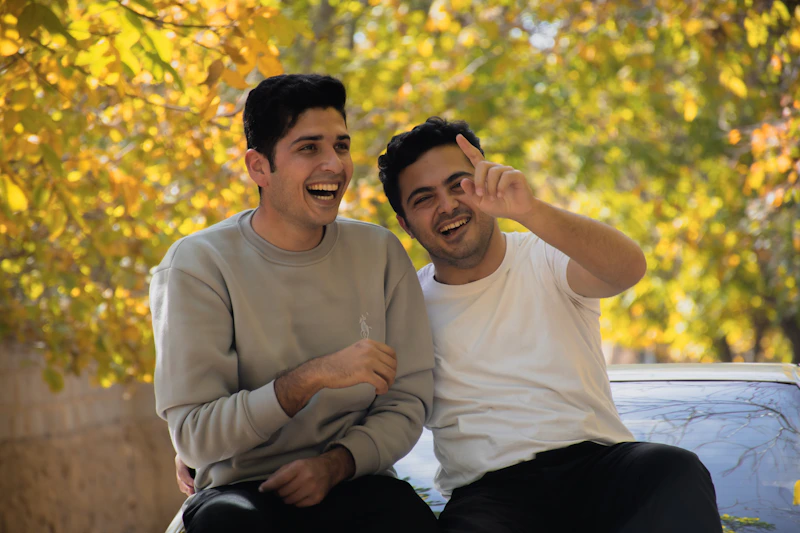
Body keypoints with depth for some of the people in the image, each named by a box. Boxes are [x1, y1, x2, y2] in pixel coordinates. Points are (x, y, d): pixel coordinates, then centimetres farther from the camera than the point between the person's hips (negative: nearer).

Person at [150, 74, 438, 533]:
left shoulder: (381, 253, 4)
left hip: (352, 484, 2)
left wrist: (335, 464, -12)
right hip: (242, 489, -2)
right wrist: (310, 378, -24)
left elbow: (407, 401, 6)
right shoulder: (198, 264, -6)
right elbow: (193, 435, -12)